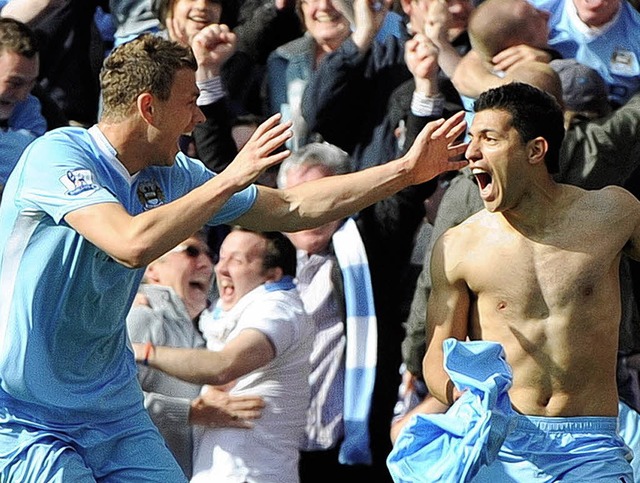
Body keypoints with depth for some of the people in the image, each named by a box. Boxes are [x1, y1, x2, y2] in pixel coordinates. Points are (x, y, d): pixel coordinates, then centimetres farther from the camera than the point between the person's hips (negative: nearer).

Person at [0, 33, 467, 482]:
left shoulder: (170, 175, 5)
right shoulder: (57, 155, -17)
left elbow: (290, 208, 12)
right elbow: (132, 244, -32)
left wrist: (407, 170, 10)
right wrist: (230, 179, -24)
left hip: (114, 413, 7)